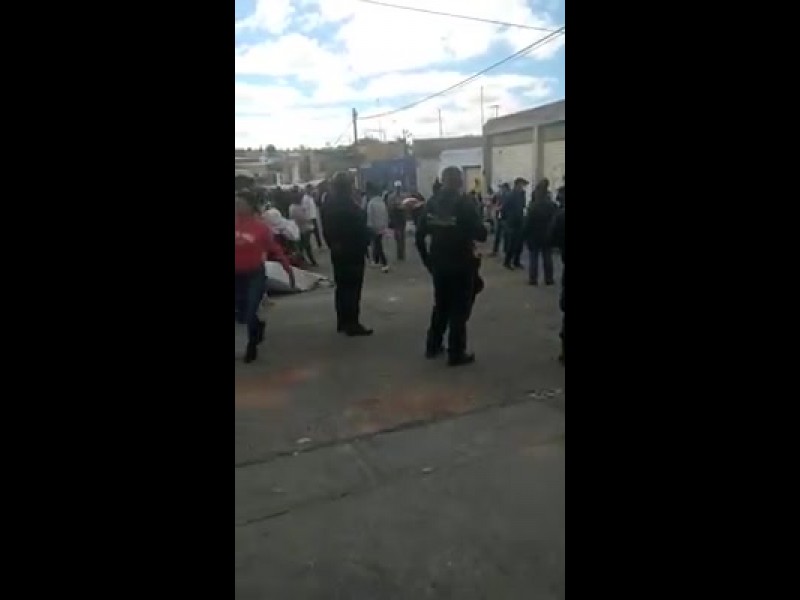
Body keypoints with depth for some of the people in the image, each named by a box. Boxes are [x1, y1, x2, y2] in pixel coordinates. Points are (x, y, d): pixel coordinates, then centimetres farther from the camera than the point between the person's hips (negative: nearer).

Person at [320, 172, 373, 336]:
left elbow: (326, 228, 13)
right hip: (353, 252, -9)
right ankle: (352, 323, 0)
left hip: (338, 251, 9)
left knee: (342, 286, 14)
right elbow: (360, 229, -19)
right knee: (352, 288, -3)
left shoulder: (328, 204, 8)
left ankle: (342, 322, 21)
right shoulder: (349, 206, -21)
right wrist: (365, 242, -3)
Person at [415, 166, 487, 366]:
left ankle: (433, 346, 28)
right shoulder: (465, 204, -12)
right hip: (461, 265, -5)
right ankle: (456, 354, 11)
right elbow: (481, 235, -14)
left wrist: (427, 260, 11)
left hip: (439, 264, 5)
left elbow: (420, 236, 2)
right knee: (459, 309, 6)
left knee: (440, 305, 21)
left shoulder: (431, 203, 1)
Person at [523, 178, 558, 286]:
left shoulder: (533, 207, -12)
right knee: (547, 258, 10)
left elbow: (528, 223, -11)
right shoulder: (553, 206, 0)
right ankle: (549, 279, 13)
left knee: (534, 258, 4)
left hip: (535, 236, -3)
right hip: (548, 236, 3)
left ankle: (533, 279, 4)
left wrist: (525, 235, -5)